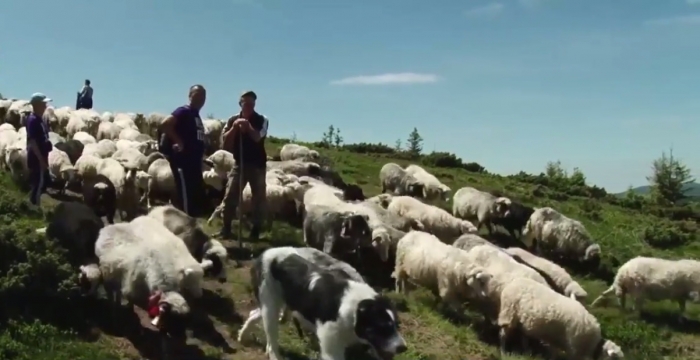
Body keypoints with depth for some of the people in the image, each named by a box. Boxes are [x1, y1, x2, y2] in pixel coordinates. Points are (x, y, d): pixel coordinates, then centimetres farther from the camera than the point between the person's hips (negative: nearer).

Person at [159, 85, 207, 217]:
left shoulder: (196, 116, 20)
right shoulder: (184, 111, -7)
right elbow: (165, 124, -22)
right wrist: (179, 141, -17)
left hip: (194, 162, 10)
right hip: (183, 161, -9)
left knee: (198, 196, 10)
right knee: (185, 195, -11)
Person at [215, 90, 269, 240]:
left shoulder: (262, 120, -3)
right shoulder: (233, 120, 3)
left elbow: (257, 137, -18)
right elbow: (225, 142, -3)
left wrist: (247, 125, -30)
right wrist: (234, 127, -15)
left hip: (257, 165, -1)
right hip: (239, 163, 2)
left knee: (259, 198, 2)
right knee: (230, 196, -3)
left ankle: (256, 230, 12)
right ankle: (226, 228, 6)